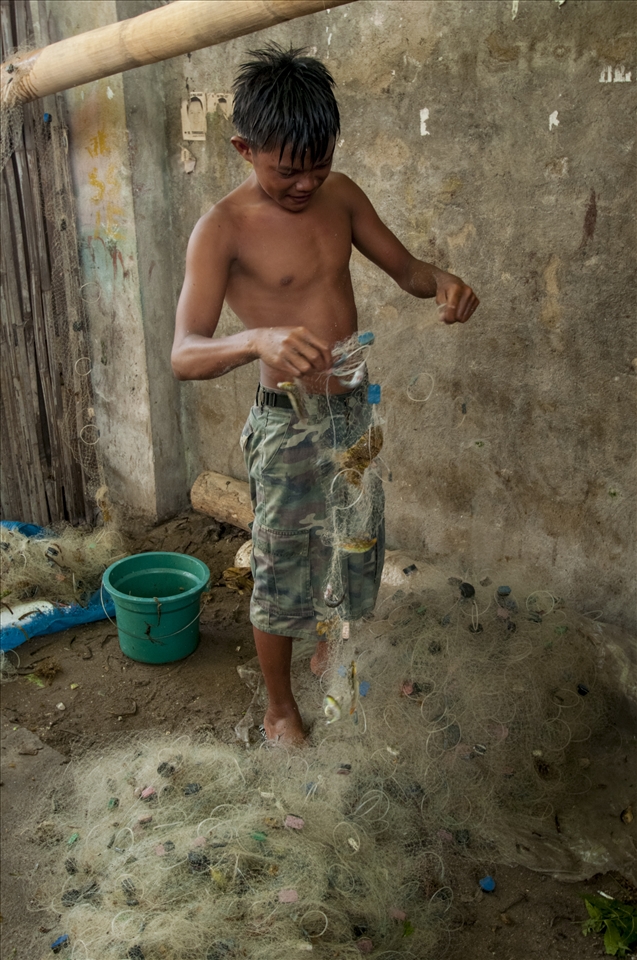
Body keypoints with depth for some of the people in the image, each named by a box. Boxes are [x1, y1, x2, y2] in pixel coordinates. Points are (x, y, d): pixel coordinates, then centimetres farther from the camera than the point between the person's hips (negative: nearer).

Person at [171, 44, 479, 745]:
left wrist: (440, 281, -14)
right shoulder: (222, 229, -16)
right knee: (281, 570, 8)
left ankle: (328, 651, 51)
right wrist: (257, 339, -47)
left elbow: (404, 269, 10)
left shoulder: (340, 195, 2)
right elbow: (184, 355, -26)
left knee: (353, 549, 22)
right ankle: (280, 704, 34)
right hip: (288, 427, -6)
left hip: (353, 412, 7)